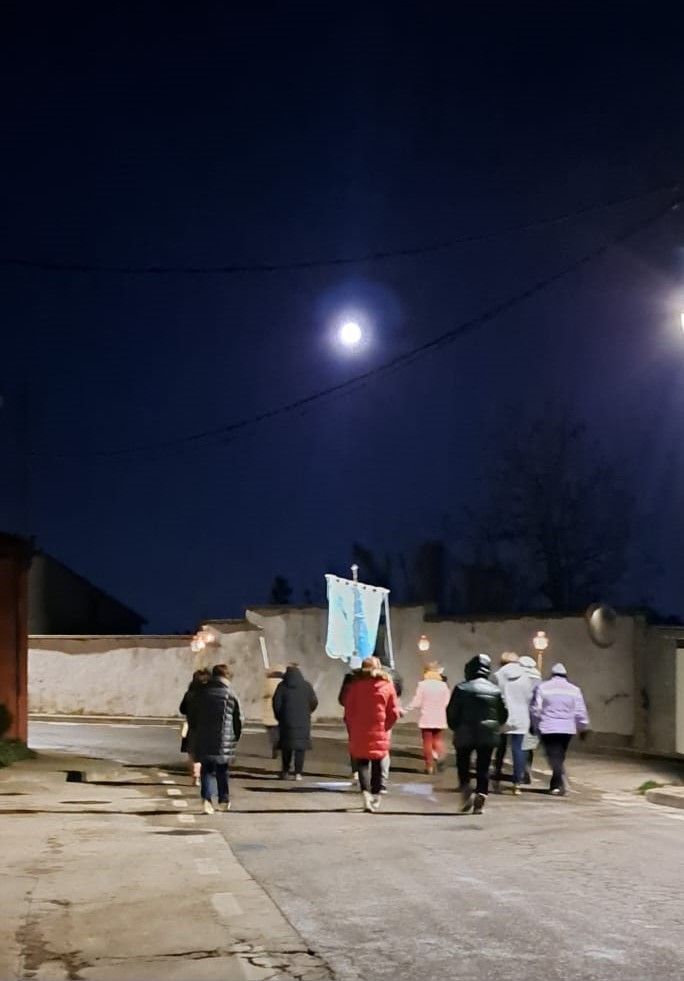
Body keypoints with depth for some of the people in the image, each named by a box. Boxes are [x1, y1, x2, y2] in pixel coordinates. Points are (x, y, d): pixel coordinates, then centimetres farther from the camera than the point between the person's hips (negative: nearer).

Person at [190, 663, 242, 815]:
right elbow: (238, 719, -1)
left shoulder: (201, 692, 4)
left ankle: (206, 799, -10)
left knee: (206, 768, 7)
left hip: (203, 740, 1)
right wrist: (235, 738, 11)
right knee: (222, 769, 13)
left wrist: (197, 733, 19)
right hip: (224, 740, -1)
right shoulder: (230, 693, -3)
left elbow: (192, 716, 8)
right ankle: (224, 800, 19)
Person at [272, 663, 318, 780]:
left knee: (286, 746, 14)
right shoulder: (306, 686, 1)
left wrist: (279, 717, 9)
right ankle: (298, 772, -5)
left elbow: (276, 703, -5)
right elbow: (314, 702, 3)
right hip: (303, 722, 0)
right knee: (301, 747, 1)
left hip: (287, 721, 0)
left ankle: (285, 770, 15)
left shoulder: (282, 686, -3)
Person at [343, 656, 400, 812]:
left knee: (362, 763, 4)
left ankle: (366, 792, -17)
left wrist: (352, 732, 10)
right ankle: (376, 797, 18)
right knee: (378, 764, 13)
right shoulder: (387, 685, 1)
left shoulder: (355, 685, -1)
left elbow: (348, 711, 0)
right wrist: (385, 728, 12)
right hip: (380, 734, 1)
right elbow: (394, 712, -1)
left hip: (359, 734, -1)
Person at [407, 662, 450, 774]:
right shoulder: (443, 685, -2)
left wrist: (407, 710, 3)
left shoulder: (422, 685, -10)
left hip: (426, 718, -2)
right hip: (439, 718, 2)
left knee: (427, 741, 6)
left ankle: (429, 766, 6)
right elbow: (446, 703, 0)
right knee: (437, 739, 17)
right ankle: (440, 755, -9)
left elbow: (417, 702, -10)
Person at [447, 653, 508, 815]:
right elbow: (503, 714, 6)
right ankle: (480, 800, 3)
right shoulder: (495, 690, 2)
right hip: (488, 735, 2)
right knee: (483, 767, 9)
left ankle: (466, 791, -6)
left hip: (465, 734, -2)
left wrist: (455, 728, 10)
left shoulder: (462, 688, -8)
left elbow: (452, 712, -6)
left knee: (463, 765, 13)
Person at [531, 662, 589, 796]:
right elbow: (580, 712, 3)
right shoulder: (574, 690, 5)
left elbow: (536, 709, -1)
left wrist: (537, 725, 14)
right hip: (567, 729, 3)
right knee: (560, 757, 16)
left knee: (554, 757, -4)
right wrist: (583, 728, 15)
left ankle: (559, 784, -22)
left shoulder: (542, 687, 0)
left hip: (548, 729, -2)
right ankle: (555, 785, 21)